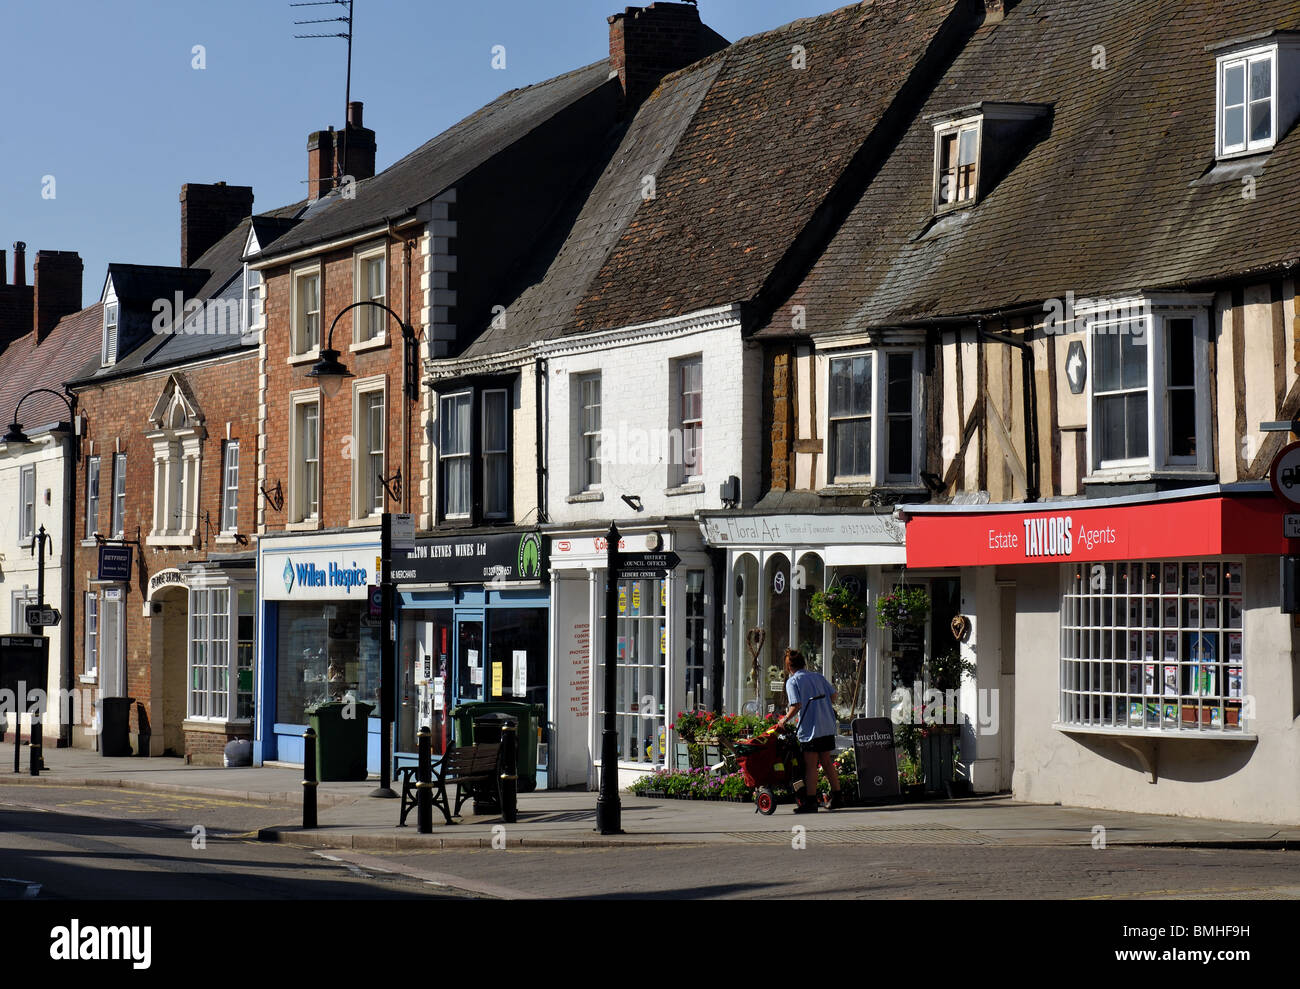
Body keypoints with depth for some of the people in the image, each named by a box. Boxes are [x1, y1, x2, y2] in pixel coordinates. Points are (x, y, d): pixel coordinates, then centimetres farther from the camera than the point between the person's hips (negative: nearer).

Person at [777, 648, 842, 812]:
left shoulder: (792, 682, -6)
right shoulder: (818, 677, 11)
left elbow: (797, 705, -16)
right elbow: (833, 696, 10)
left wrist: (785, 719, -3)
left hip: (810, 729, -6)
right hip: (828, 727, 6)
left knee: (810, 766, -1)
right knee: (827, 763, 15)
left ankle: (810, 801, -1)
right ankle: (837, 797, 17)